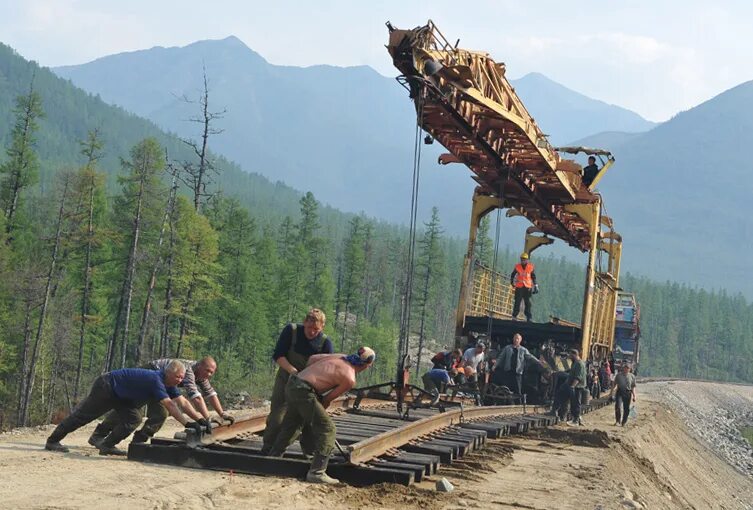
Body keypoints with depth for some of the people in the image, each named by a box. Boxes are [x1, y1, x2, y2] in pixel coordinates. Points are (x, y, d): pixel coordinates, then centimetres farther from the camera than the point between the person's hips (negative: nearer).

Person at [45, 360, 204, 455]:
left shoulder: (169, 384, -4)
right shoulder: (156, 380, -32)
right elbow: (169, 405, -42)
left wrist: (201, 421, -14)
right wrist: (187, 423, -46)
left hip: (118, 395, 9)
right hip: (106, 387, -9)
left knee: (133, 419, -6)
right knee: (83, 415, -1)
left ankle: (107, 446, -1)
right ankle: (52, 441, 10)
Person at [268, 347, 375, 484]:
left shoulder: (341, 357, 13)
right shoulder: (349, 380, -8)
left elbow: (312, 358, 17)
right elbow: (328, 399, 2)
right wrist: (320, 409, 20)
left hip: (292, 382, 9)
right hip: (303, 390, -9)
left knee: (290, 425, 26)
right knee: (327, 428, -5)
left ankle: (273, 457, 40)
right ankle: (316, 473, -9)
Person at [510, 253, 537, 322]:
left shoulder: (531, 267, 4)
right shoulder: (517, 266, 4)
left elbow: (533, 277, 13)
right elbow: (513, 274, 18)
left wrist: (535, 285, 10)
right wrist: (512, 282, 8)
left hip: (527, 287, 0)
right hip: (519, 287, 0)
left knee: (528, 303, -1)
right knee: (517, 302, -3)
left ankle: (529, 318, 1)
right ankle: (514, 316, 5)